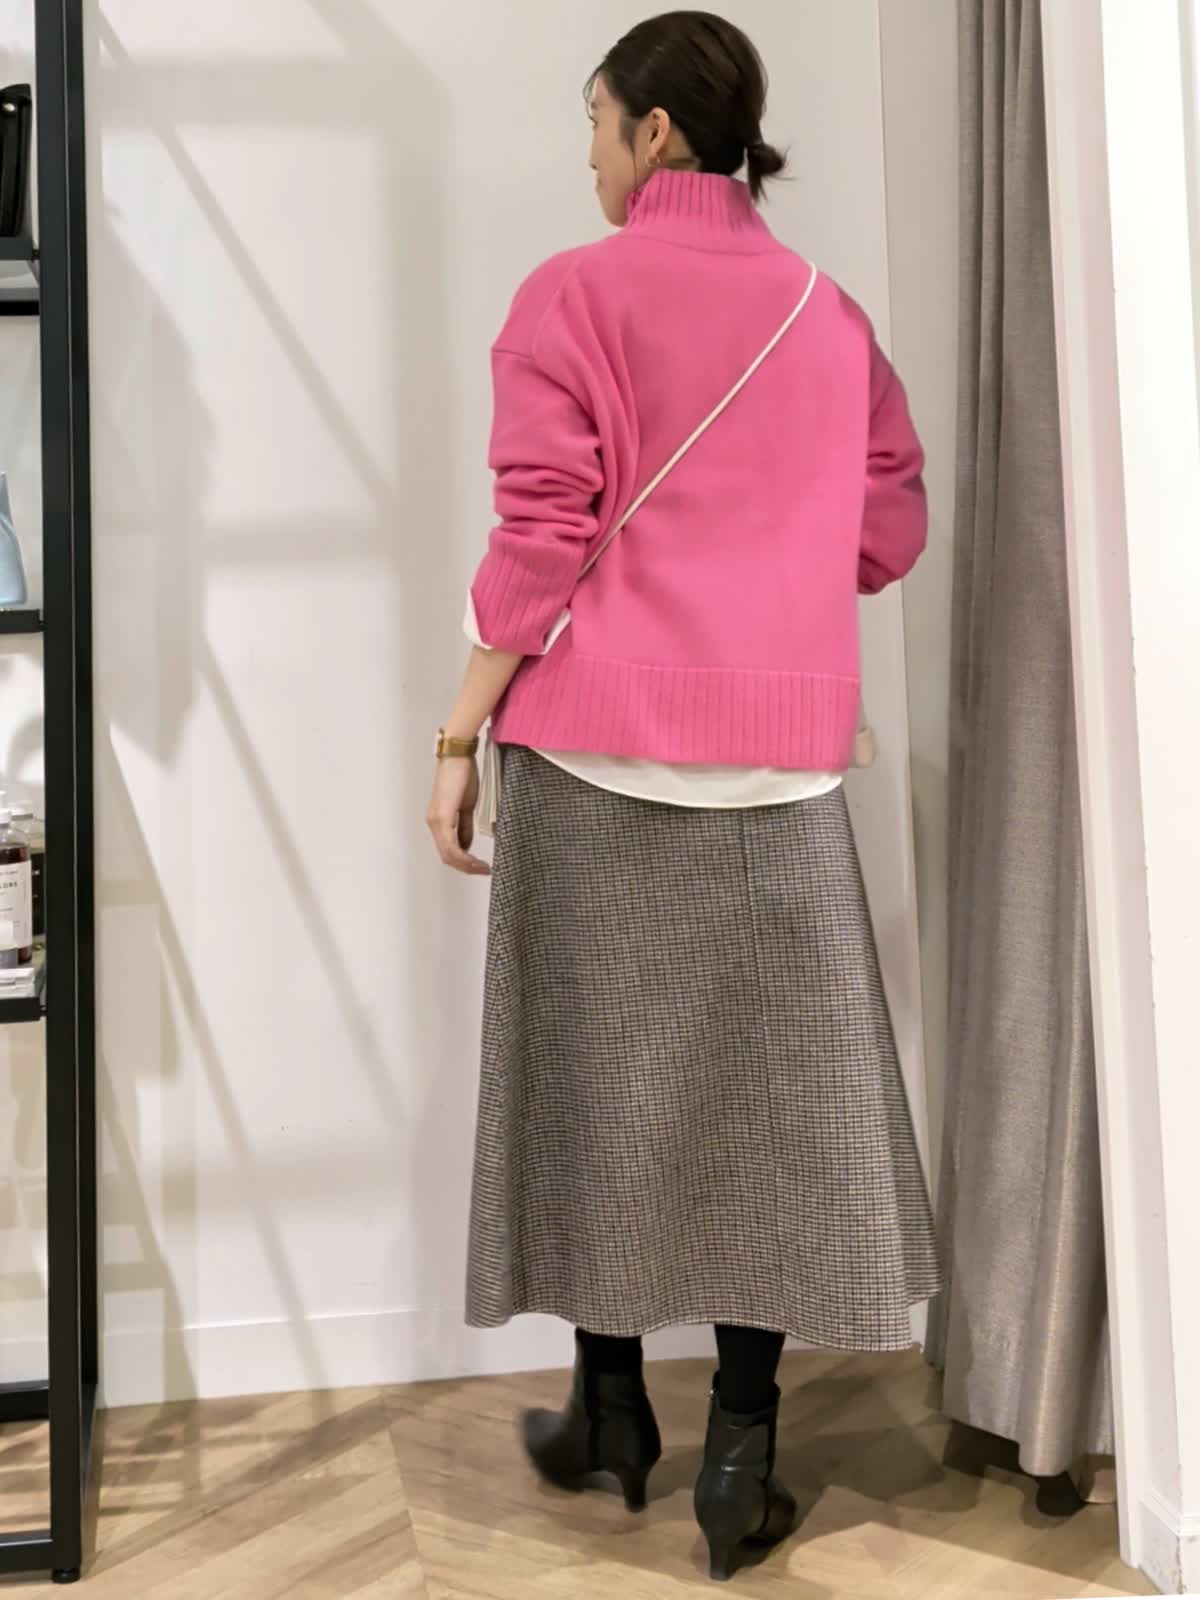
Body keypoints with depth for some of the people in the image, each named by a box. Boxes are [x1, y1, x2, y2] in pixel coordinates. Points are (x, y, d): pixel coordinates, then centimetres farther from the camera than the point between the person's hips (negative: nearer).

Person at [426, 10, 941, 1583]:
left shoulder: (576, 295, -3)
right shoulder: (832, 314, 9)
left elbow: (542, 538, -9)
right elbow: (889, 534, 11)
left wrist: (459, 733, -3)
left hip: (599, 742, -2)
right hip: (778, 758, 3)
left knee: (602, 1064, 10)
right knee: (771, 1080, 7)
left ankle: (610, 1412, 23)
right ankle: (742, 1456, 11)